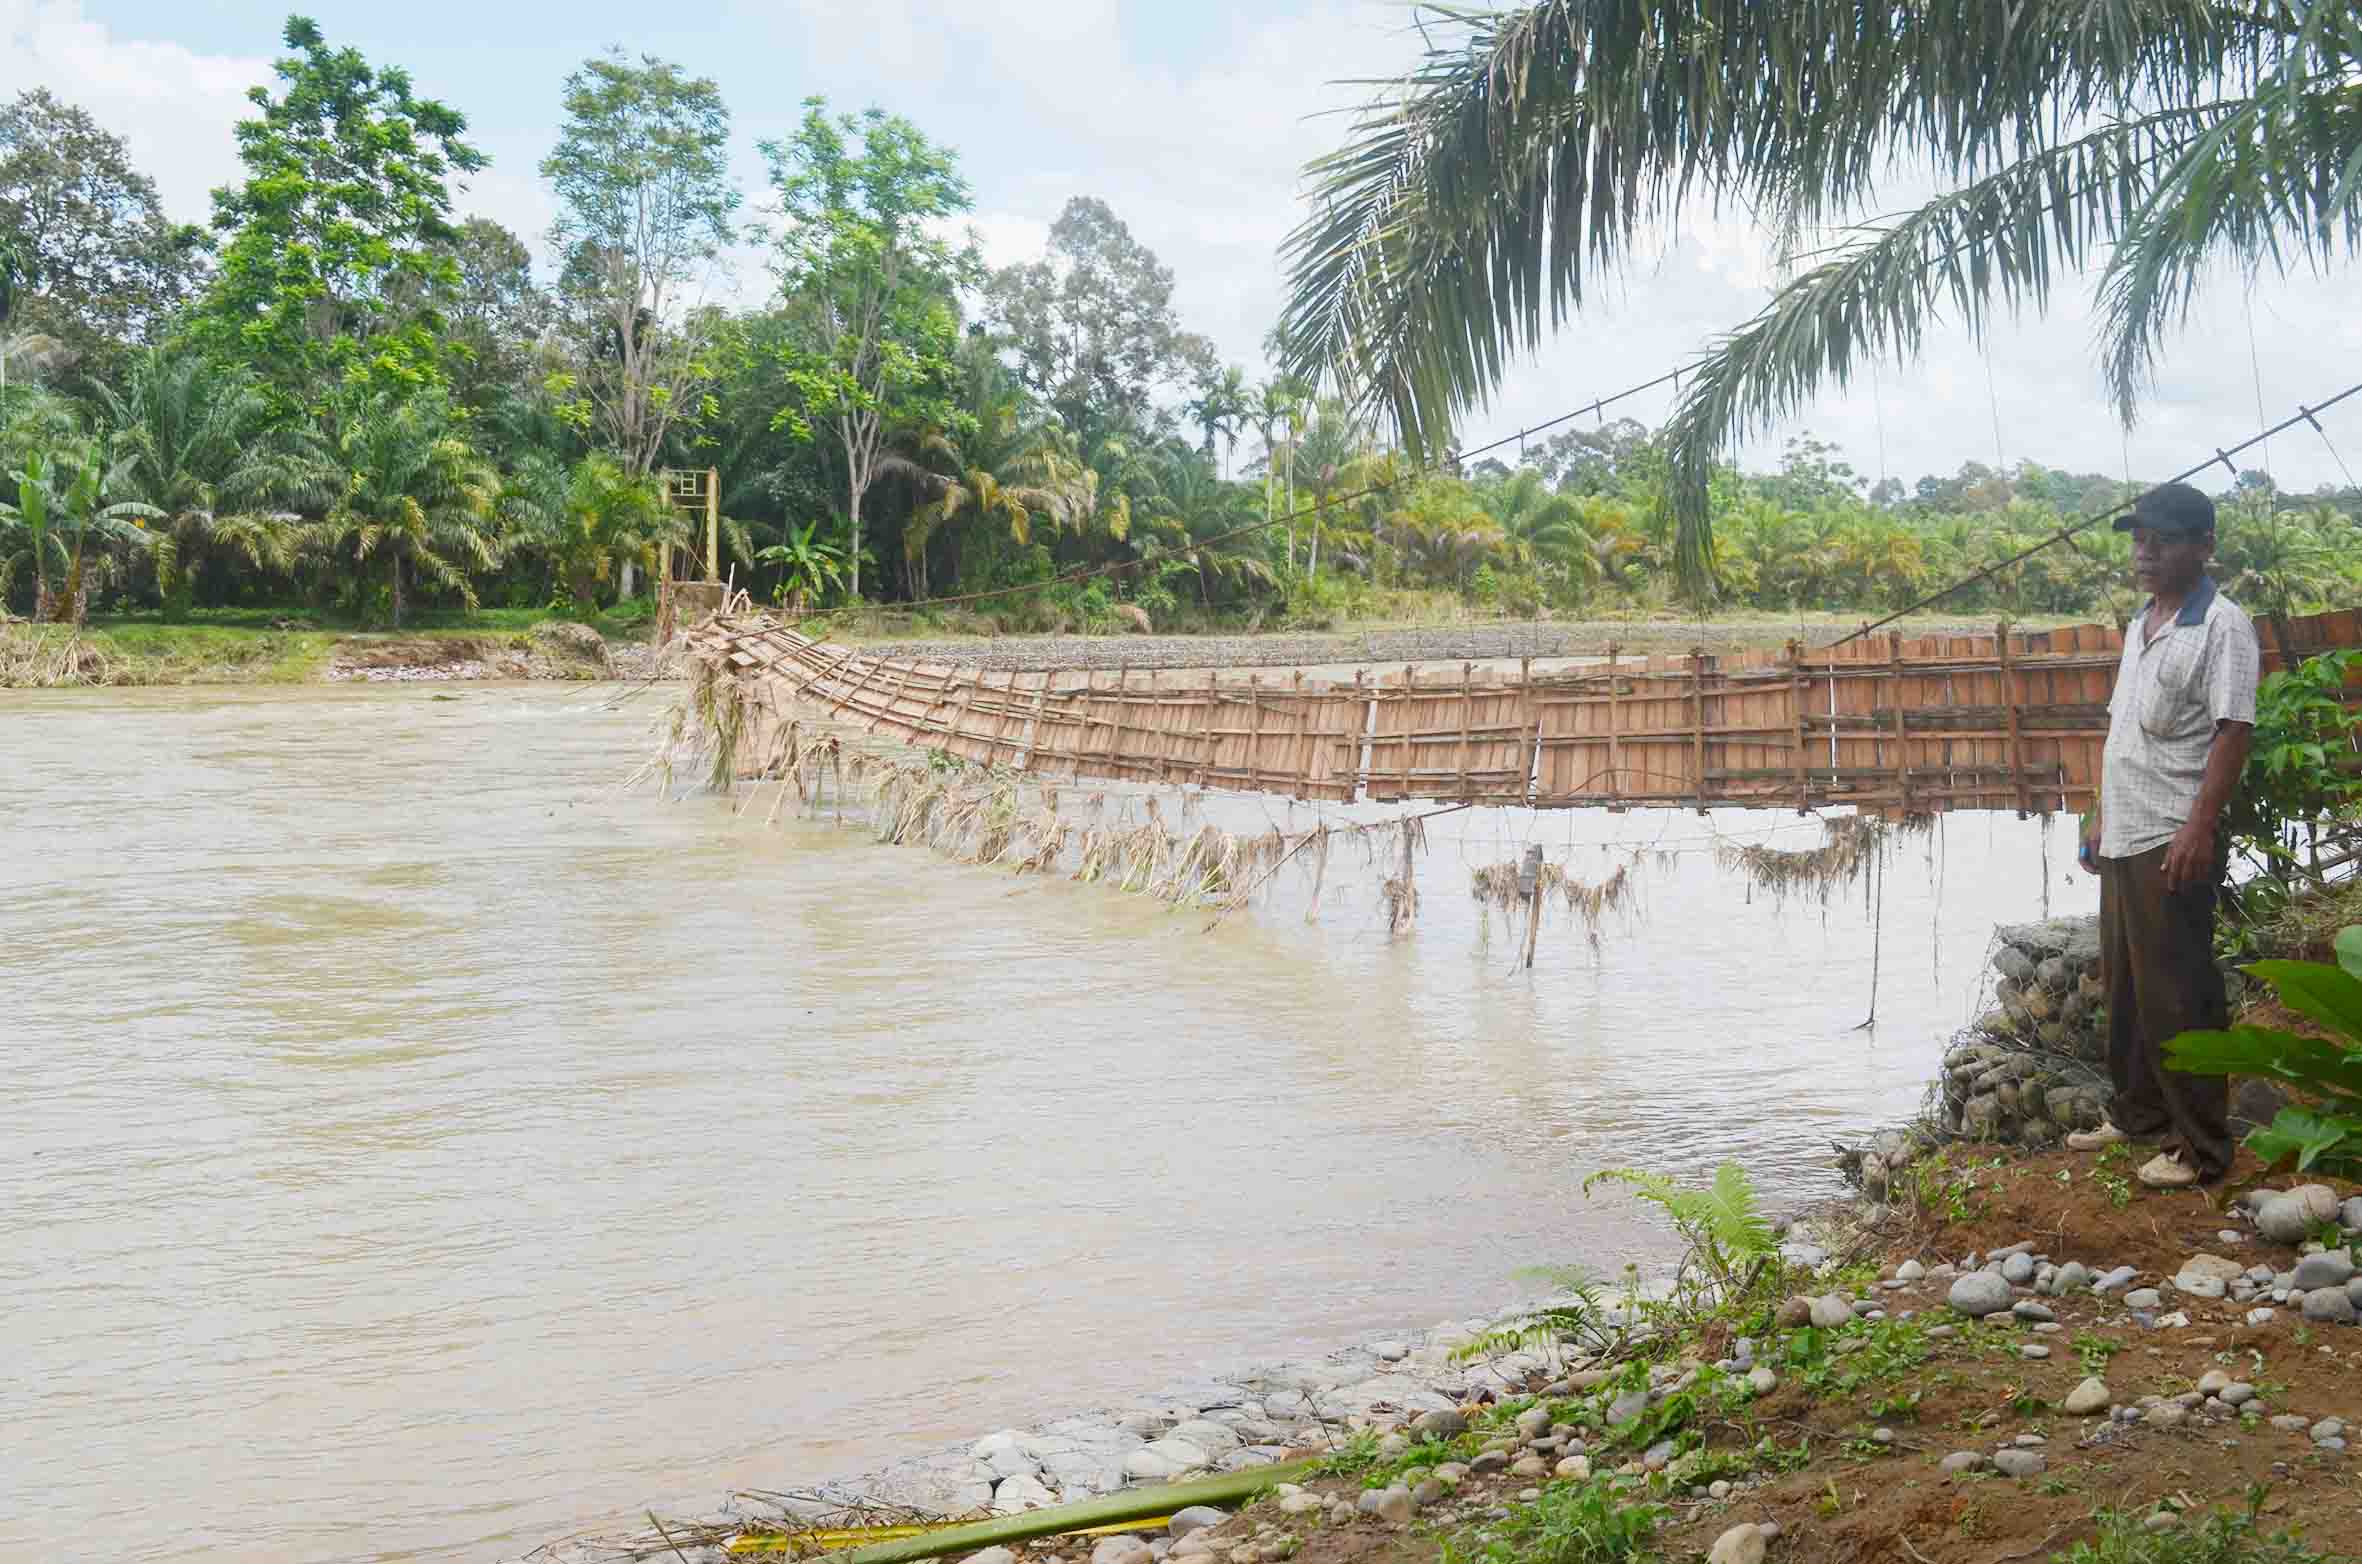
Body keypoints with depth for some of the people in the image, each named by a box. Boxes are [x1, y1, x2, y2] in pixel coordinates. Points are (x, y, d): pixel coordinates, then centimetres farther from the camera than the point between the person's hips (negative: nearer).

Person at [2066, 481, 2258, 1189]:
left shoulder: (2221, 625, -10)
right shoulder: (2140, 625, 16)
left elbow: (2232, 731, -16)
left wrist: (2199, 829, -22)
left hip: (2174, 844, -9)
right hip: (2124, 840, 9)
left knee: (2177, 997, -4)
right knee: (2126, 988, 17)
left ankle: (2200, 1147, 4)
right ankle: (2138, 1114, 30)